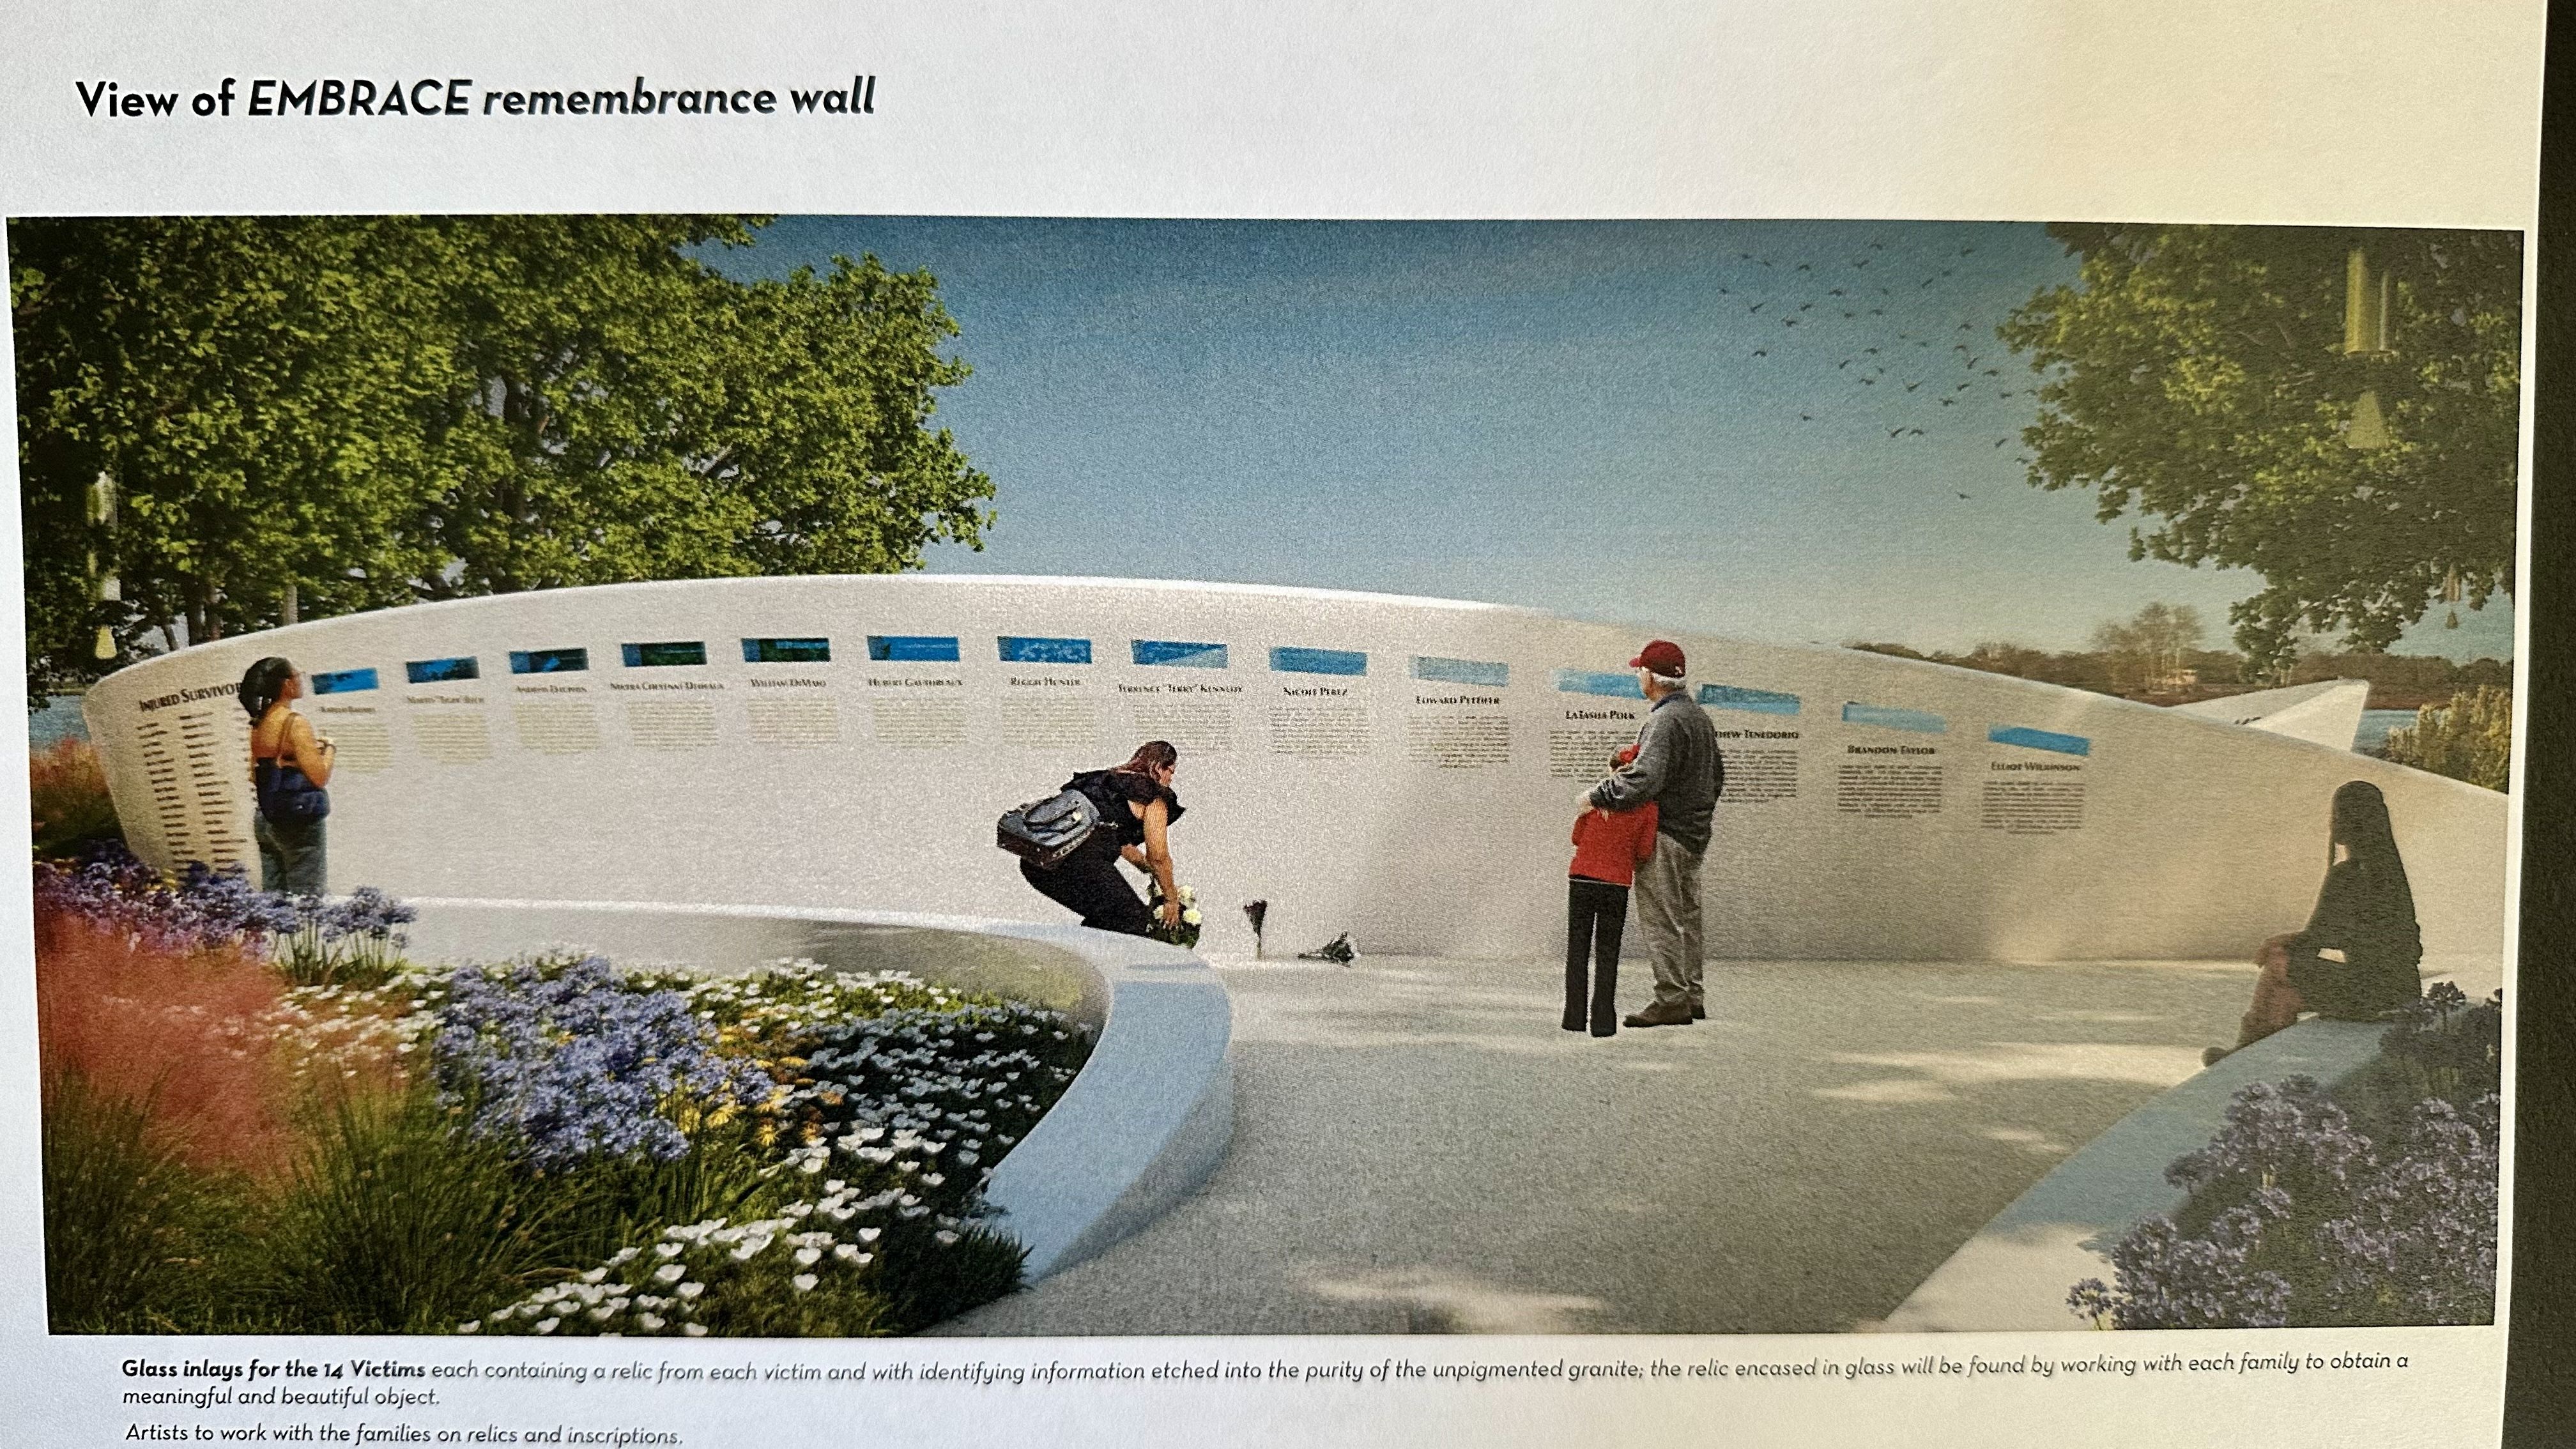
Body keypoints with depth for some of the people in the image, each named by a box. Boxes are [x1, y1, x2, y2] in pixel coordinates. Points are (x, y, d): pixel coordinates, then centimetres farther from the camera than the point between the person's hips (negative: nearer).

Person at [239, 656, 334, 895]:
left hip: (263, 820, 8)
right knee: (305, 899, -5)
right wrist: (329, 748, -3)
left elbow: (254, 777, 19)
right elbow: (320, 777, -21)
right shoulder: (296, 724, -15)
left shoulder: (259, 724, 9)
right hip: (296, 821, -8)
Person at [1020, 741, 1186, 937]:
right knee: (1137, 923, 6)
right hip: (1079, 862, -8)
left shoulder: (1105, 780, 31)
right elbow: (1159, 857, 12)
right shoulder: (1153, 795, 8)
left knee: (1103, 919, 27)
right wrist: (1171, 899, 26)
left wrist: (1150, 870, 53)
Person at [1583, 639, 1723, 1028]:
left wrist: (1597, 795, -22)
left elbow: (1644, 778, -31)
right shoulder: (1700, 715, 14)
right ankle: (1693, 996, 21)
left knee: (1660, 917, -6)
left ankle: (1671, 1000, -5)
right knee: (1686, 916, 15)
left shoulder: (1665, 719, -19)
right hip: (1694, 832, 10)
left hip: (1664, 833, -10)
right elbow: (1717, 774, 24)